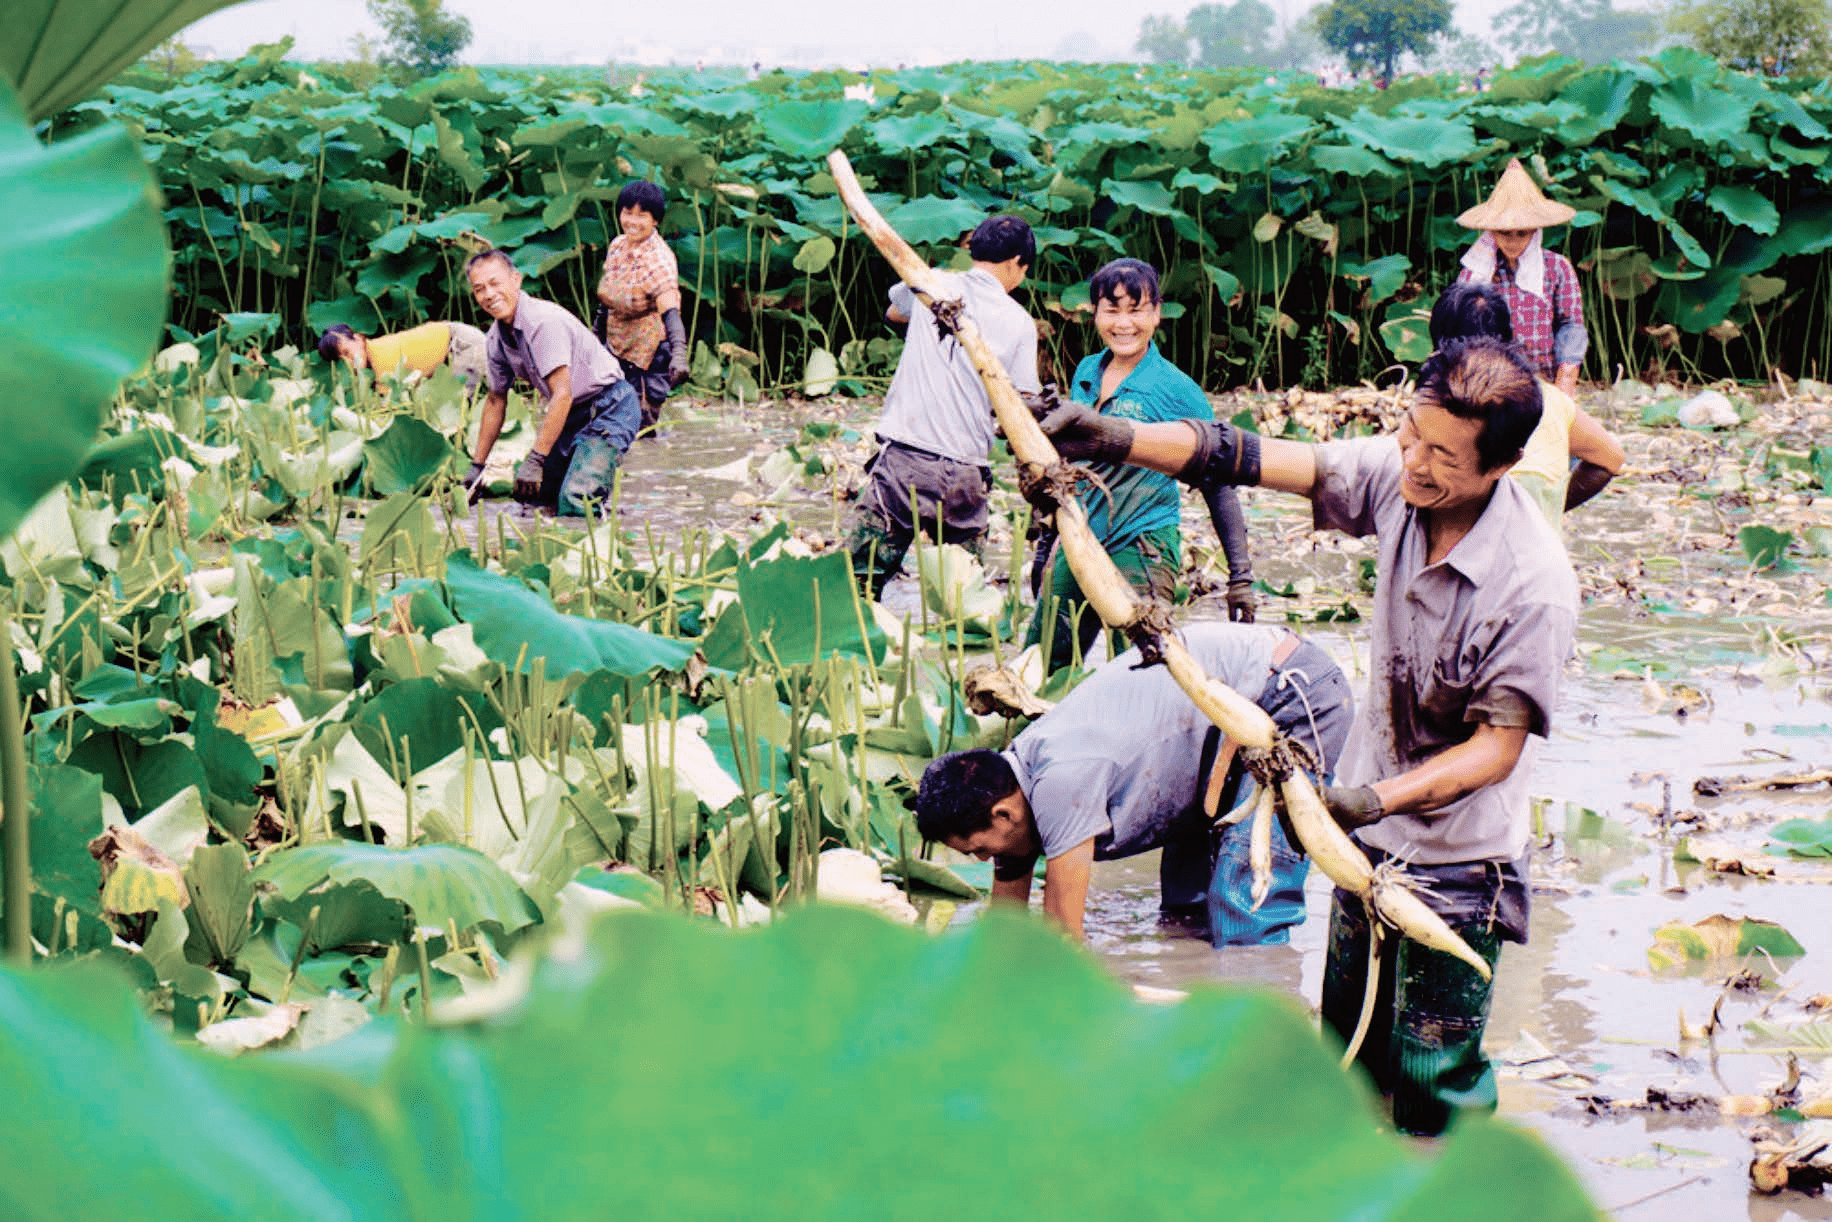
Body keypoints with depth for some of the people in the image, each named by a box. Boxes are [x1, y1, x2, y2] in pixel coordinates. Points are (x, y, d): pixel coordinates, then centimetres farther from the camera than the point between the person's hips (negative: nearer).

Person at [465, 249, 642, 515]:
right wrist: (477, 466, 18)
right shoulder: (497, 336, 3)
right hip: (572, 414, 9)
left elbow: (562, 396, -29)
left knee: (574, 501, -25)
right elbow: (495, 401, 17)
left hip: (609, 409, -9)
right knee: (528, 495, 7)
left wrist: (535, 460, -30)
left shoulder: (544, 321, -25)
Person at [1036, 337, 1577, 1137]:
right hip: (1370, 833, 7)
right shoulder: (1395, 473, -14)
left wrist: (1378, 798, -38)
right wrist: (1117, 439, -22)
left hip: (1455, 862, -7)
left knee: (1434, 1077, 1)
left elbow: (1499, 744, -25)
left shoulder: (1535, 586, -30)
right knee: (1348, 1042, 20)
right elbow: (1252, 460, -11)